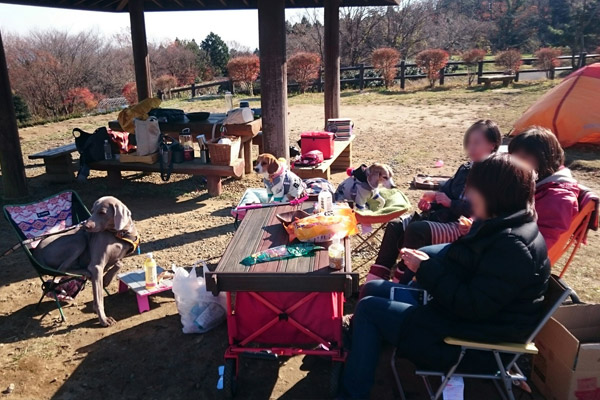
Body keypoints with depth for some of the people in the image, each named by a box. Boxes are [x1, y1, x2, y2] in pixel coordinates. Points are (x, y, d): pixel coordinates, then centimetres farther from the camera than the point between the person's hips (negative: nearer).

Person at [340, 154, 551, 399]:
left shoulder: (513, 246, -28)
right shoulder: (498, 226, 4)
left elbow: (473, 307, -29)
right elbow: (459, 261, 13)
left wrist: (426, 270, -22)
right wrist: (424, 258, -2)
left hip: (473, 342, -10)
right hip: (462, 313, 10)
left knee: (369, 309, -7)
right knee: (373, 289, 12)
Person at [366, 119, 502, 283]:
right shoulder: (465, 169, 18)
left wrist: (450, 203, -17)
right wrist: (432, 200, 6)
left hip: (462, 227, -9)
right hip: (444, 216, 9)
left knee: (416, 230, -31)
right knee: (395, 227, -8)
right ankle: (373, 281, -9)